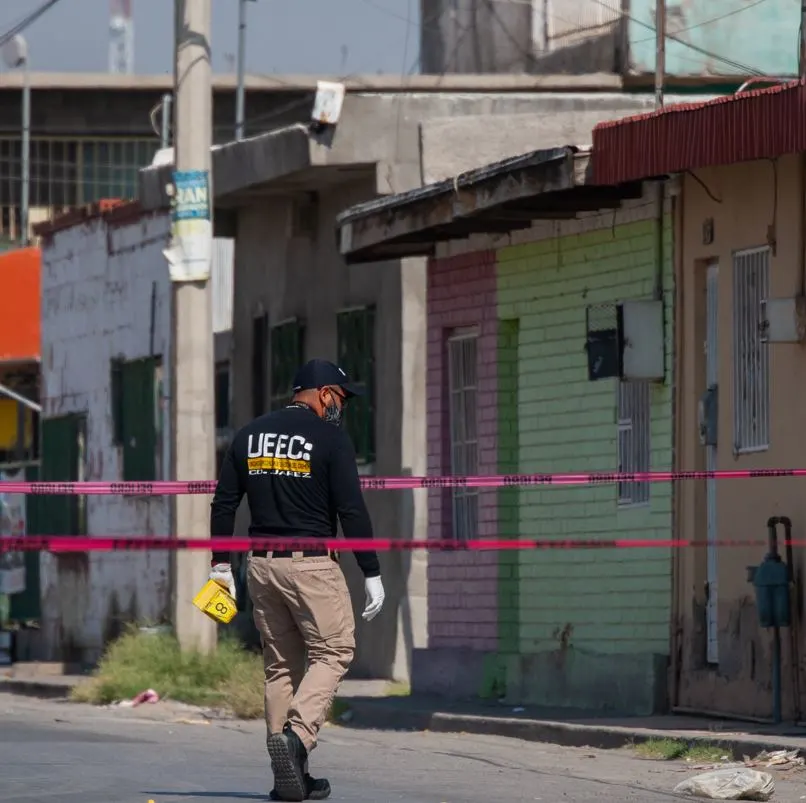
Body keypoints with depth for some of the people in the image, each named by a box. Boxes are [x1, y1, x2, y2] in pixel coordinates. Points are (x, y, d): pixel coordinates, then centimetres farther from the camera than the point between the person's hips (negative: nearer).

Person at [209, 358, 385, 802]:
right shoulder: (330, 437, -6)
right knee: (333, 652, 3)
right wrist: (371, 574, -6)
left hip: (261, 564, 6)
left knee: (280, 665, 11)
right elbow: (351, 510, -9)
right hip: (311, 565, -6)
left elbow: (224, 503, 10)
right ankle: (296, 735, -19)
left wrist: (220, 565, 15)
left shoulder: (249, 435, 11)